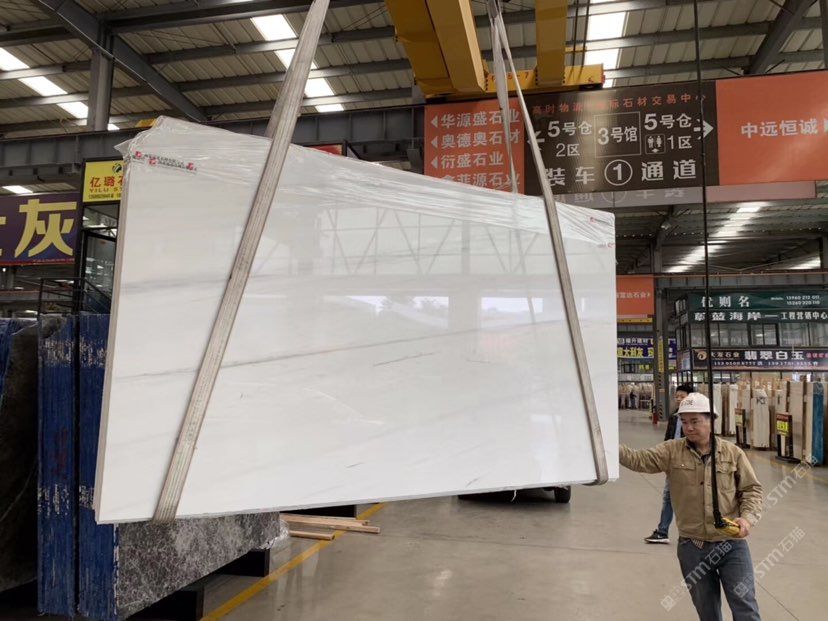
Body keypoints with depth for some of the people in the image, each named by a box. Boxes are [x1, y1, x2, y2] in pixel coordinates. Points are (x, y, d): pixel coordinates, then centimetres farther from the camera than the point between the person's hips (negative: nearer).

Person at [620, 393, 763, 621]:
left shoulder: (733, 453, -1)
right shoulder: (672, 451, -3)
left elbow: (752, 489, 3)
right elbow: (639, 460, -14)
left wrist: (747, 518, -14)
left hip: (732, 544, -1)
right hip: (692, 547, 1)